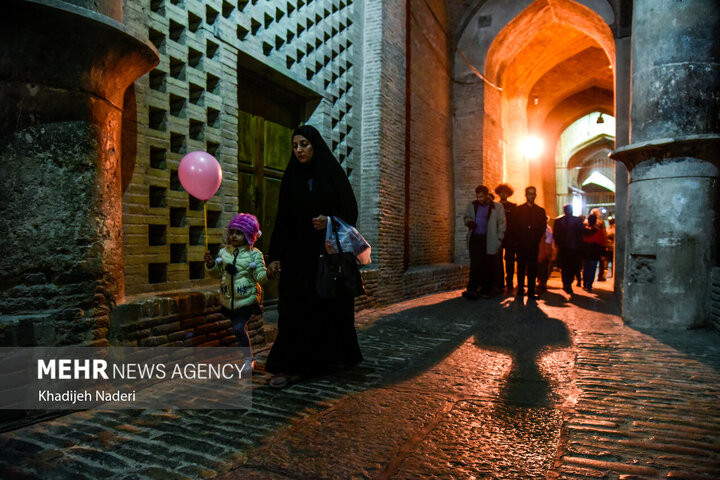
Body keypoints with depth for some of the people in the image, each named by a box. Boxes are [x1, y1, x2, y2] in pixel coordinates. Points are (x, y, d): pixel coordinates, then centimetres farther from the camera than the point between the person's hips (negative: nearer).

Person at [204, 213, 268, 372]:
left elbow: (259, 276, -10)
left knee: (239, 328, -16)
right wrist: (210, 264, -7)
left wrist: (268, 273, -31)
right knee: (240, 329, 16)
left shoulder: (254, 254, -7)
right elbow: (217, 273, 12)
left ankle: (248, 359, 2)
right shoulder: (224, 252, 4)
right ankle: (248, 357, 35)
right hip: (229, 300, 5)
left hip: (247, 299, -5)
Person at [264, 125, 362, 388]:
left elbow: (350, 211, -1)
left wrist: (330, 221, -22)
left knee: (330, 303, 6)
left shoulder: (332, 173, 2)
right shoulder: (291, 178, 9)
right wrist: (275, 255, 1)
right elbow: (282, 218, 7)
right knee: (295, 306, -3)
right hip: (298, 253, 2)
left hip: (328, 251, -2)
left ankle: (335, 354, 25)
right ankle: (292, 366, -1)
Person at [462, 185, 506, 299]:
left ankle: (486, 290, 12)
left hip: (489, 241, -1)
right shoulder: (472, 205, 11)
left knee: (488, 267, 2)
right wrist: (468, 221, -1)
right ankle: (472, 290, -8)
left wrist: (499, 239, -5)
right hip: (475, 239, 2)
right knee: (475, 265, -6)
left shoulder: (497, 207, 2)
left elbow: (501, 224, 3)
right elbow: (466, 216, 23)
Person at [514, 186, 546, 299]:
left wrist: (537, 238, 0)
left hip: (534, 244, 1)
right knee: (521, 267, 5)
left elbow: (543, 227, 11)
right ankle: (520, 289, 13)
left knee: (532, 268, -2)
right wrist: (520, 238, -4)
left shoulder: (540, 211, 13)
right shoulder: (518, 209, 9)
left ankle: (531, 291, -1)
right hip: (521, 243, 0)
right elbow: (515, 226, 4)